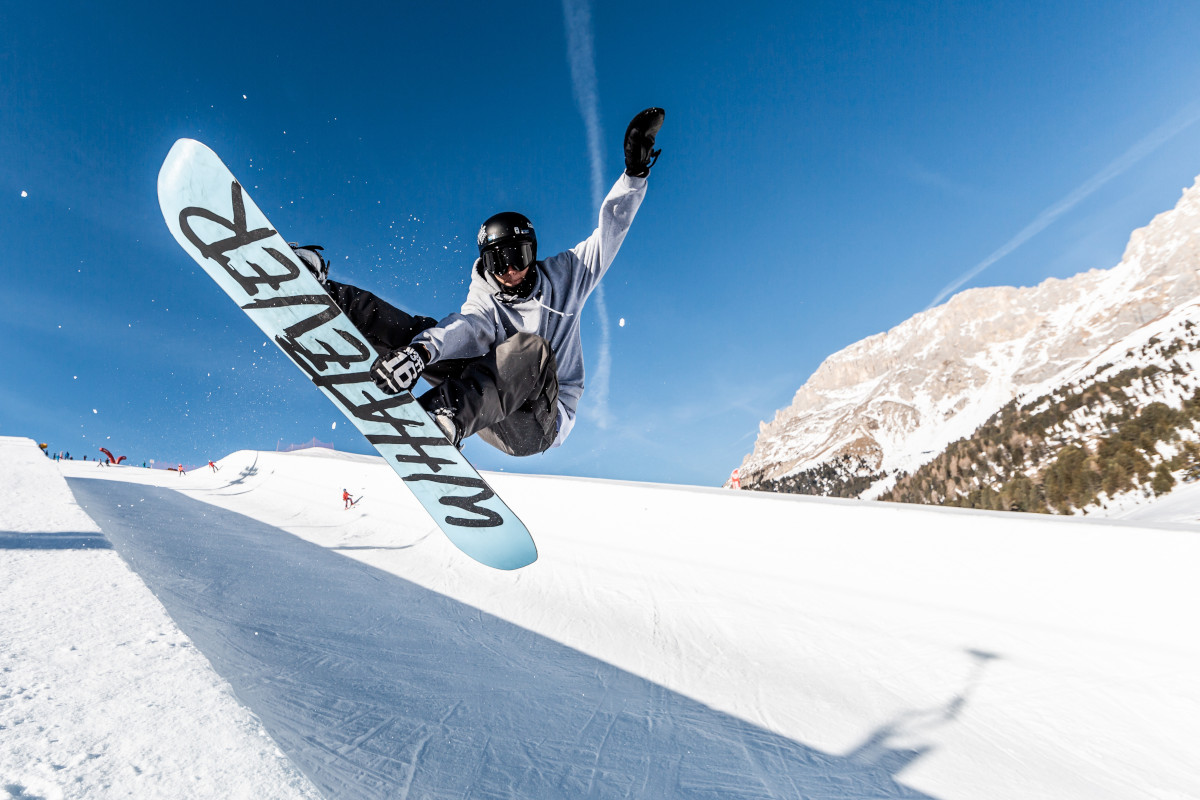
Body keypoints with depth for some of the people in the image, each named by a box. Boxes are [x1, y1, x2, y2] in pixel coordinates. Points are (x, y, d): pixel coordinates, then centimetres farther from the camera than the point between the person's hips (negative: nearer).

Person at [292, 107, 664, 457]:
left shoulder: (562, 276, 8)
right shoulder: (484, 307, 5)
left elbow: (609, 231, 7)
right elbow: (460, 329, -19)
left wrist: (634, 173, -4)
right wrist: (420, 349, -41)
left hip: (541, 423, -2)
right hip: (489, 412, 2)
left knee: (531, 348, -34)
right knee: (424, 332, -9)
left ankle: (444, 413, -57)